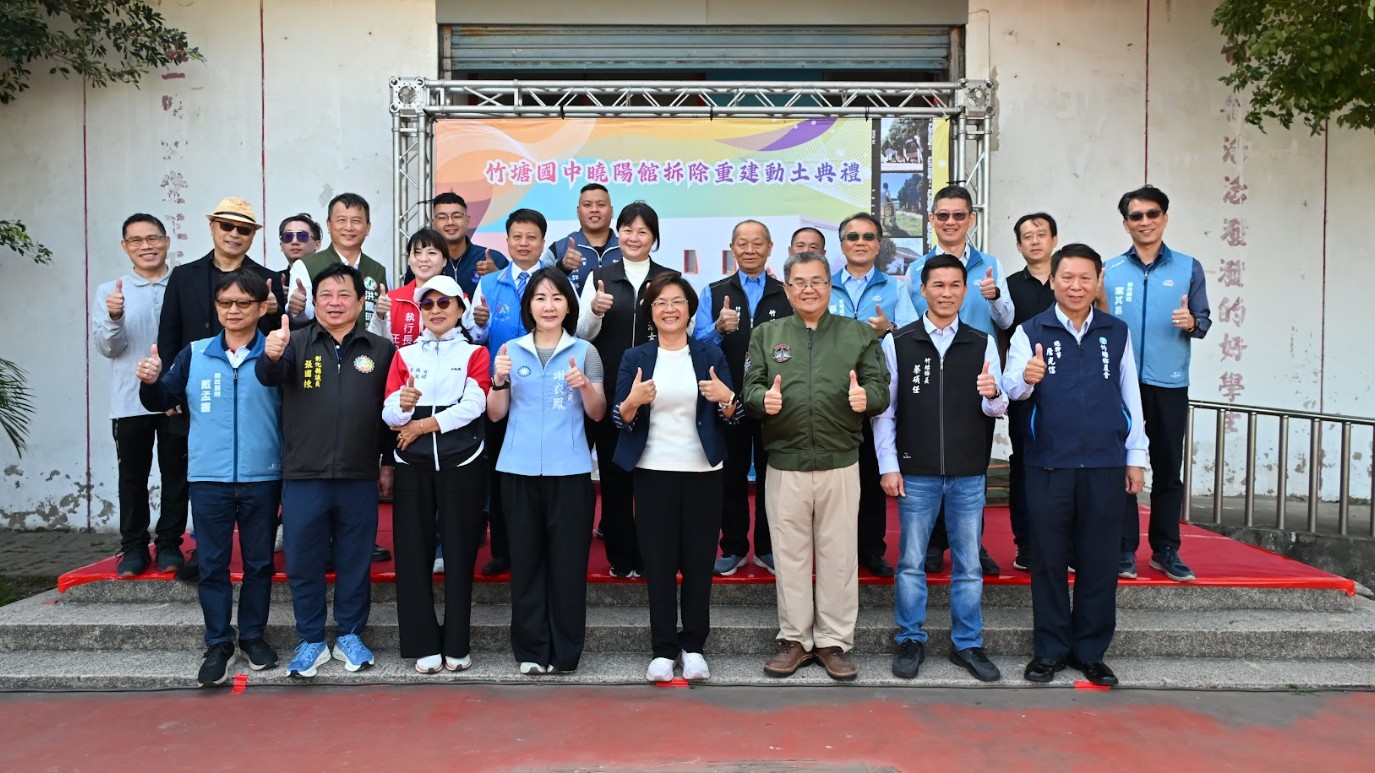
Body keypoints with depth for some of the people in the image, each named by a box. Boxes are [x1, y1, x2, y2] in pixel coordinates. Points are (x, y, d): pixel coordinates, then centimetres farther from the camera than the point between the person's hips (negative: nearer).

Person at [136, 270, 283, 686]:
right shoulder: (194, 354, 5)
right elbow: (163, 400, 8)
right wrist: (150, 382, -10)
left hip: (262, 478, -2)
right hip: (208, 478, 2)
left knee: (258, 561, 10)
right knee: (211, 564, 5)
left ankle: (253, 635, 25)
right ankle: (218, 643, 16)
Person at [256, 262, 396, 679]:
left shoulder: (381, 349, 4)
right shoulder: (296, 343, 2)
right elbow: (269, 376, -17)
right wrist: (271, 356, -40)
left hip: (359, 477, 0)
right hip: (303, 477, 0)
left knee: (354, 561, 11)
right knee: (303, 563, 8)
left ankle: (349, 635, 27)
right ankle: (311, 641, 23)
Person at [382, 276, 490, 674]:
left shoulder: (475, 353, 7)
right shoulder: (405, 354, 13)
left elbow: (473, 405, -10)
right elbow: (389, 415, 1)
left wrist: (423, 425, -11)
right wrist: (403, 405, -21)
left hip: (461, 463, -2)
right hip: (413, 465, 2)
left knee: (460, 551, 1)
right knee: (413, 551, 1)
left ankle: (456, 645, 12)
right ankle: (424, 644, 11)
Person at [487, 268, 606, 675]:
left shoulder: (584, 351, 5)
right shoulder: (511, 350, 9)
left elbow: (597, 414, 2)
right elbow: (496, 414, 7)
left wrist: (584, 386, -17)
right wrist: (499, 380, -10)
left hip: (569, 469, -1)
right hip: (519, 469, 2)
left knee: (568, 558, 0)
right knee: (525, 557, 4)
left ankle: (564, 650, 11)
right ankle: (530, 648, 14)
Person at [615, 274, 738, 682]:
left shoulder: (711, 355, 5)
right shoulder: (634, 358, 5)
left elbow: (731, 418, 4)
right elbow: (619, 419, 2)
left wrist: (727, 398, -18)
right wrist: (632, 402, -20)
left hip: (703, 472, 0)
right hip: (653, 472, 0)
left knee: (699, 560, 5)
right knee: (658, 561, 3)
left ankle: (693, 645, 17)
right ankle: (663, 649, 14)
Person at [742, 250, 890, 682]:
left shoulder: (858, 334, 8)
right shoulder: (766, 335, 11)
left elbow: (880, 388, 2)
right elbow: (750, 387, 4)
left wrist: (866, 397, -20)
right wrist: (763, 398, -18)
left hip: (840, 464, 0)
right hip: (785, 465, 1)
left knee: (838, 556, 5)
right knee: (790, 556, 8)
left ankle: (833, 642, 19)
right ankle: (795, 640, 21)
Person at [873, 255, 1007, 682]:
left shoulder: (983, 343, 3)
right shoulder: (897, 343, -1)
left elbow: (999, 409, 2)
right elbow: (884, 410, 0)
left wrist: (993, 395, -21)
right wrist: (889, 466, -5)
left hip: (969, 473, 1)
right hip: (916, 472, -1)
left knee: (968, 563, 9)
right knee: (911, 562, 8)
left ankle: (967, 644, 22)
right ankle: (910, 641, 21)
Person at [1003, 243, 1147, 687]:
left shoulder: (1117, 333, 7)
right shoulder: (1031, 331, 1)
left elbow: (1131, 397, 11)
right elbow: (1011, 388, -10)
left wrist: (1135, 457, 10)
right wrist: (1025, 378, -33)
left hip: (1105, 465, 2)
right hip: (1048, 465, -1)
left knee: (1099, 562, 7)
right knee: (1050, 560, 7)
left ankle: (1090, 651, 21)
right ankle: (1050, 650, 20)